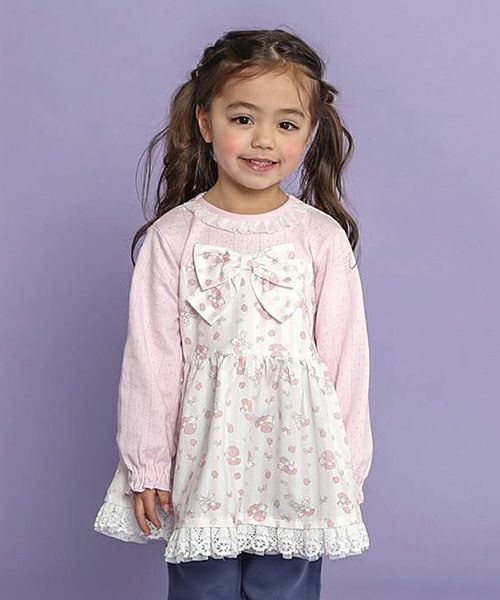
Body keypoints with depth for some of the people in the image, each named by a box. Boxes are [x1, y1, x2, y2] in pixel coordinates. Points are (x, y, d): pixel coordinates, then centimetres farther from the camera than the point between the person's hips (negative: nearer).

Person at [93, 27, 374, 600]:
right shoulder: (173, 236, -4)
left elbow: (345, 356, 1)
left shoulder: (322, 238, -3)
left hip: (296, 455, 0)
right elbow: (150, 355, 0)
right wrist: (147, 465, 1)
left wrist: (346, 474, 3)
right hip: (204, 452, 0)